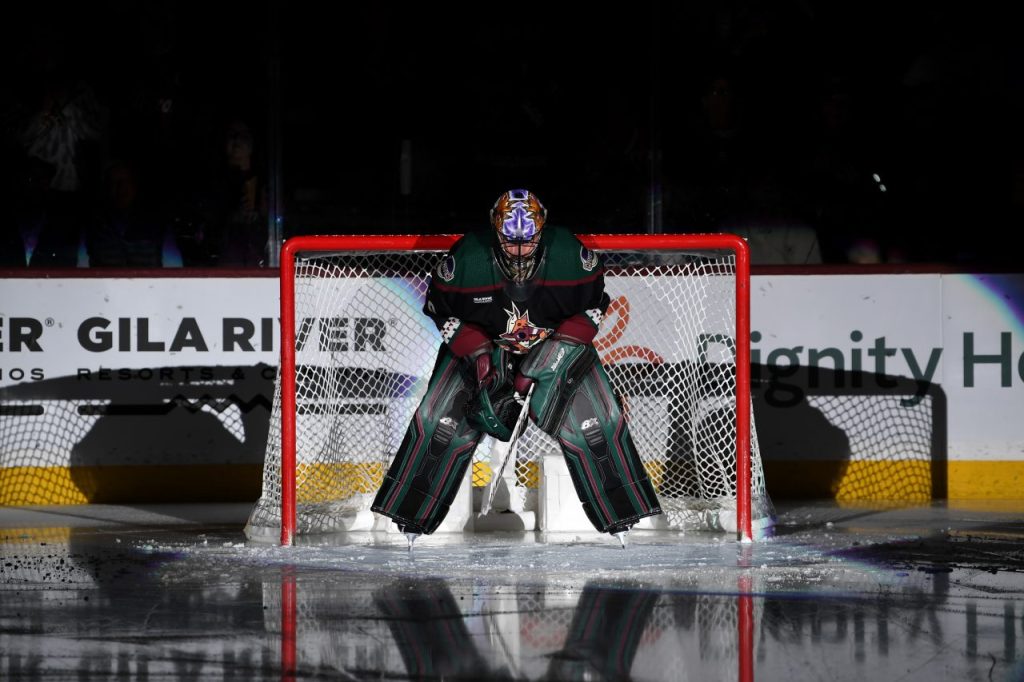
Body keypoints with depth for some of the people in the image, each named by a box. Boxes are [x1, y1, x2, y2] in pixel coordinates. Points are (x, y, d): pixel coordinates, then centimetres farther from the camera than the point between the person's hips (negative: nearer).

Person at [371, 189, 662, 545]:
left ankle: (620, 516, 4)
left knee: (598, 420, -11)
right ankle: (411, 516, 0)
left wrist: (565, 343, -19)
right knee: (438, 420, -12)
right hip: (480, 344, 0)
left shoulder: (569, 255, -23)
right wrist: (477, 352, -19)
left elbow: (594, 302, -6)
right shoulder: (467, 259, -25)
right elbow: (439, 307, -9)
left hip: (555, 343, 0)